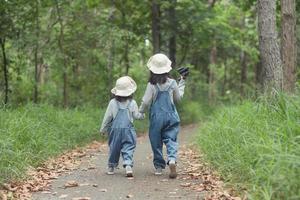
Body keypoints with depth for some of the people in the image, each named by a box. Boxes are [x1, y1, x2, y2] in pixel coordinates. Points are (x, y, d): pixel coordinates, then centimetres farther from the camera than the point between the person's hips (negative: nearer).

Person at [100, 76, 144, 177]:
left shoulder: (113, 102, -3)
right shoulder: (132, 103, -4)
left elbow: (107, 117, 0)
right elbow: (136, 116, 3)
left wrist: (103, 129, 10)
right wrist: (143, 115, 25)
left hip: (115, 130, 1)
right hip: (128, 130, -1)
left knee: (113, 148, 13)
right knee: (128, 149, -1)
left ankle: (111, 167, 22)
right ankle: (128, 165, -19)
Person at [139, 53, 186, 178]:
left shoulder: (152, 85, -10)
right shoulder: (172, 83, -2)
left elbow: (146, 102, -8)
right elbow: (178, 98, 12)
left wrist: (140, 112, 10)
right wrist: (182, 84, 21)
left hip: (156, 118, -2)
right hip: (171, 116, 2)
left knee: (156, 142, 10)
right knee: (170, 139, 2)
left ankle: (159, 166, 17)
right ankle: (172, 160, -24)